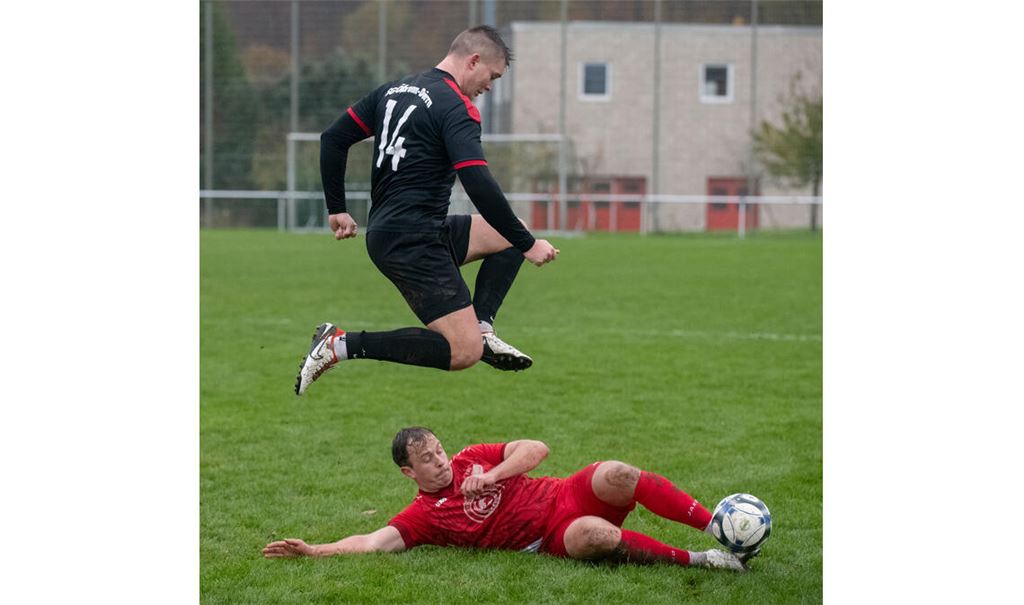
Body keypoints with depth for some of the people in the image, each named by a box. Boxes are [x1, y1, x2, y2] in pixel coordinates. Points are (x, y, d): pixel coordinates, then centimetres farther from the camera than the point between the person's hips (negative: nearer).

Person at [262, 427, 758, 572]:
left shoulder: (472, 460, 13)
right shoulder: (423, 516, 2)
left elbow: (536, 449, 7)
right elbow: (376, 541, -8)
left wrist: (493, 476, -9)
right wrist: (315, 550, -19)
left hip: (571, 495, 4)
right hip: (556, 538, -4)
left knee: (617, 475, -28)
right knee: (590, 534, -38)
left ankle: (715, 524, -23)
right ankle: (697, 560, -28)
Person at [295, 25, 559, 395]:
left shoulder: (395, 90, 14)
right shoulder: (456, 107, -12)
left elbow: (333, 139, 18)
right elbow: (480, 188, -21)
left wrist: (336, 209, 25)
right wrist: (527, 245, -13)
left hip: (385, 232, 10)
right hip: (412, 242, -10)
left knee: (512, 234, 18)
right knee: (464, 353, -15)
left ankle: (481, 328, 5)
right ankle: (342, 345, -13)